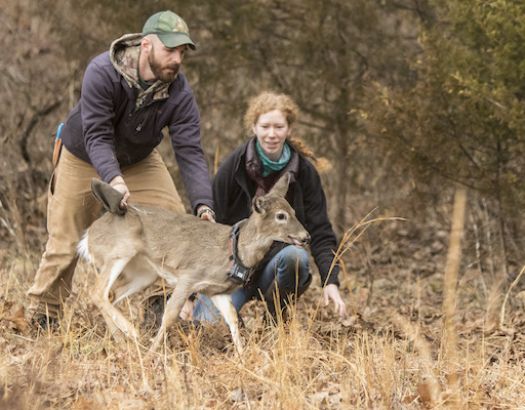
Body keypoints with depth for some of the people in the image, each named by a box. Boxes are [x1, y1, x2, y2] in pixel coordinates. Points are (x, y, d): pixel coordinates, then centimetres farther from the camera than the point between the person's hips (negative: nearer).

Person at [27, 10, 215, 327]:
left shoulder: (179, 93, -26)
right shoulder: (102, 72, -34)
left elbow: (190, 152, -29)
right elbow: (97, 135, -36)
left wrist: (204, 204, -43)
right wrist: (114, 179, -53)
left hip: (139, 161, 3)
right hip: (84, 159, -3)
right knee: (65, 242, 1)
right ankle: (43, 317, 17)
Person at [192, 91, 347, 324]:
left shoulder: (304, 172, -4)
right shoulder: (233, 167, -7)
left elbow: (320, 232, -6)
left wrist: (330, 282, -21)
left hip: (277, 263, 1)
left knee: (296, 255, -34)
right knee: (211, 322, -27)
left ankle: (278, 321, -7)